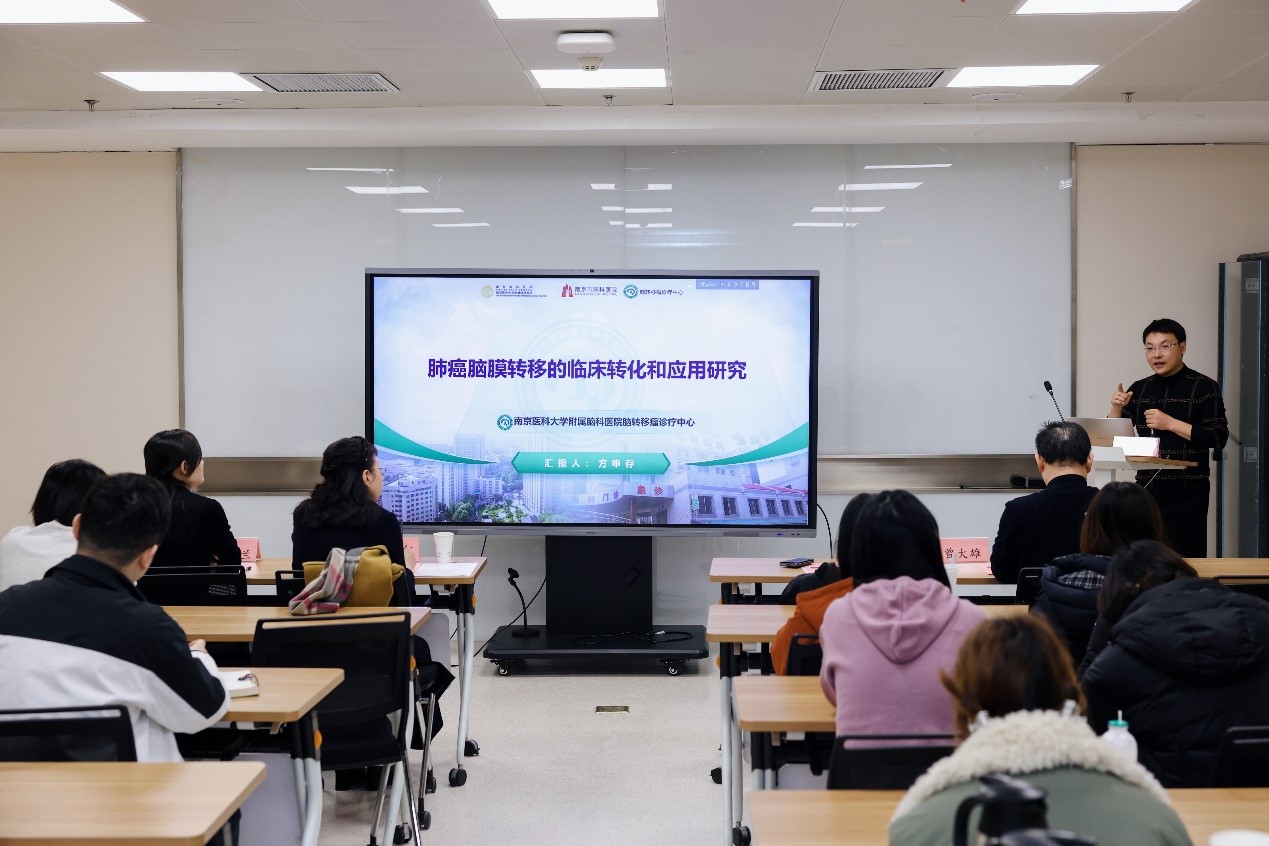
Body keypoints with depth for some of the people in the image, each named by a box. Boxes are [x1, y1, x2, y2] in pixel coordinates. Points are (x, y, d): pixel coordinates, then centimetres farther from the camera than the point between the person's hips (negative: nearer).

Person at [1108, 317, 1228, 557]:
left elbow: (1219, 438, -10)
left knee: (1185, 560, -9)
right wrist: (1116, 408, -5)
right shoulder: (1139, 389, 12)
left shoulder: (1203, 387, -2)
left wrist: (1171, 424, -15)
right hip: (1147, 488, 5)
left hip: (1186, 491, -5)